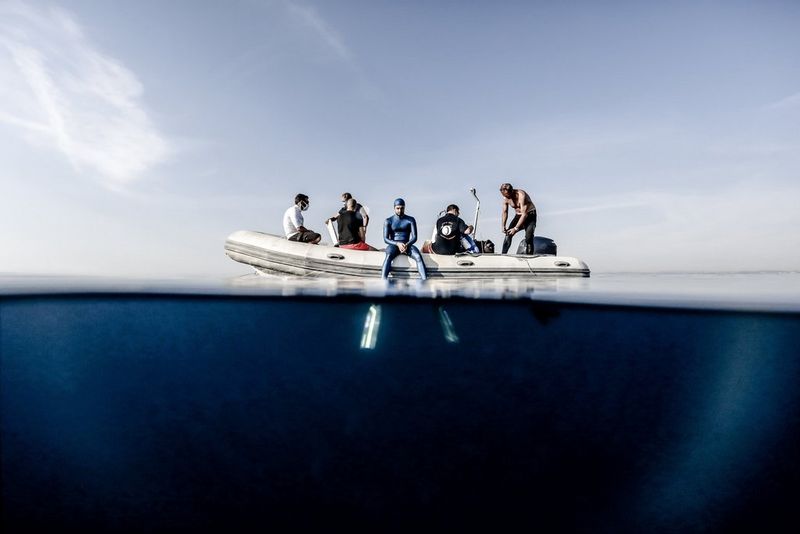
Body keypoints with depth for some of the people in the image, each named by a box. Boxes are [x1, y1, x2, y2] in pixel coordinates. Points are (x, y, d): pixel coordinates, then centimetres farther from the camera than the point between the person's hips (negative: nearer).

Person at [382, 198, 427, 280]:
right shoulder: (388, 221, 4)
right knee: (388, 256, -36)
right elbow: (385, 239, -4)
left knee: (418, 256, -30)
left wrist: (407, 245, -21)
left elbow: (414, 237, -1)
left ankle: (425, 280, -42)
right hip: (393, 245, -1)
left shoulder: (410, 220, 7)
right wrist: (398, 244, -22)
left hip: (407, 245, 1)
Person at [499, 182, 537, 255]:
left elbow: (524, 214, -31)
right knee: (508, 234, -11)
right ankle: (503, 254, -7)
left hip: (530, 215, -6)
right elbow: (505, 212, 6)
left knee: (528, 237, -20)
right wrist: (503, 226, -6)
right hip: (518, 216, 6)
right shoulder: (505, 198, -9)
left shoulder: (521, 195, -29)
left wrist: (516, 228, -33)